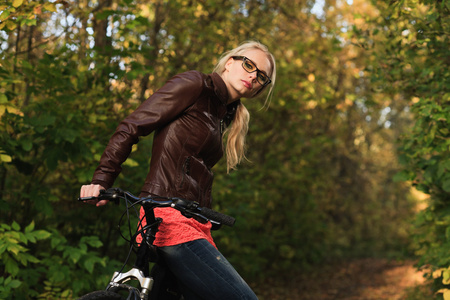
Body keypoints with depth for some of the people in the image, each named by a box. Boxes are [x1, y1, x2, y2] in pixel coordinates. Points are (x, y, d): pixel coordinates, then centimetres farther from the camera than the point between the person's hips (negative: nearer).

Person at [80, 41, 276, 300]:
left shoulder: (222, 116, 24)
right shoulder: (194, 84, -1)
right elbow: (131, 128, -7)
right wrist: (101, 180, -16)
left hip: (194, 225, 9)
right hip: (171, 219, -9)